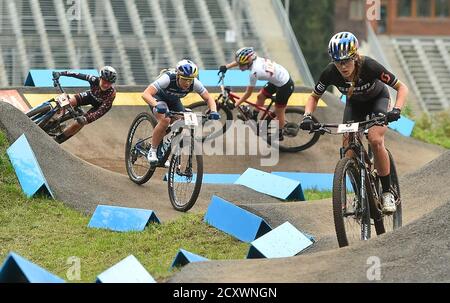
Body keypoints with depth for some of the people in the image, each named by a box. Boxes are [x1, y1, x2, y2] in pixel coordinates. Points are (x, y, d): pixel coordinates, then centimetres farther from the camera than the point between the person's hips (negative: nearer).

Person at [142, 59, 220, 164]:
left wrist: (213, 111, -36)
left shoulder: (194, 83, -28)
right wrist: (157, 106, -63)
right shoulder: (168, 79, -39)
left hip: (174, 101, 5)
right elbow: (146, 94, -45)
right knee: (165, 120, -32)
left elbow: (209, 98, -15)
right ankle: (152, 151, -15)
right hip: (158, 98, -5)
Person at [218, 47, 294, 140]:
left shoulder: (254, 72, -30)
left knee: (279, 111, 11)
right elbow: (238, 61, 14)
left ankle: (279, 135, 30)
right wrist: (226, 67, 11)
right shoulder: (255, 59, -10)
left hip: (285, 86, -8)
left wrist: (235, 105, -10)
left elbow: (248, 93, -19)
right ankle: (253, 119, 35)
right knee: (261, 96, 19)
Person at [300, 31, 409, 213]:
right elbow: (314, 97, -10)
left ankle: (387, 193, -12)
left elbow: (402, 88, -28)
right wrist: (307, 116, -29)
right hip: (355, 103, 3)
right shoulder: (330, 73, -29)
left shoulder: (369, 67, -37)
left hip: (378, 99, -3)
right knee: (348, 146, -16)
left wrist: (396, 110, -45)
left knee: (375, 140, -26)